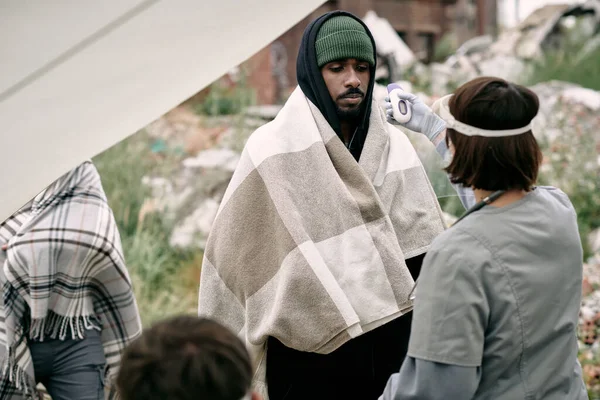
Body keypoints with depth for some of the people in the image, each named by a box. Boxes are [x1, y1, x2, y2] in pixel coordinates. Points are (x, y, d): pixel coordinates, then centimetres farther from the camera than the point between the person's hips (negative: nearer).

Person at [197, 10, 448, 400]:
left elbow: (425, 254, 3)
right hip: (306, 355, -3)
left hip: (388, 349, 3)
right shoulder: (273, 149, -5)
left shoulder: (395, 148, 4)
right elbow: (233, 254, -2)